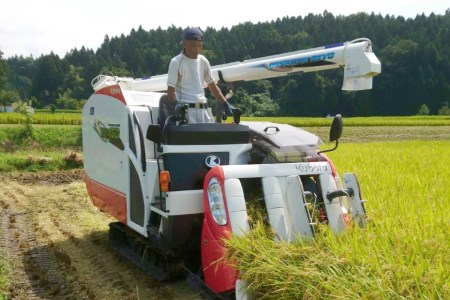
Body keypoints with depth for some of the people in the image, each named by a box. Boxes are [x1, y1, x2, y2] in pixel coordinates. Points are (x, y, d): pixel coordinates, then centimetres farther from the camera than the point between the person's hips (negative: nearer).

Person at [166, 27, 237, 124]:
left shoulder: (203, 61, 13)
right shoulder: (176, 62, -2)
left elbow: (212, 85, 19)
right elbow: (171, 88, -5)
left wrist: (226, 104, 11)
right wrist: (176, 104, -24)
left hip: (204, 110, 5)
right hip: (186, 110, -5)